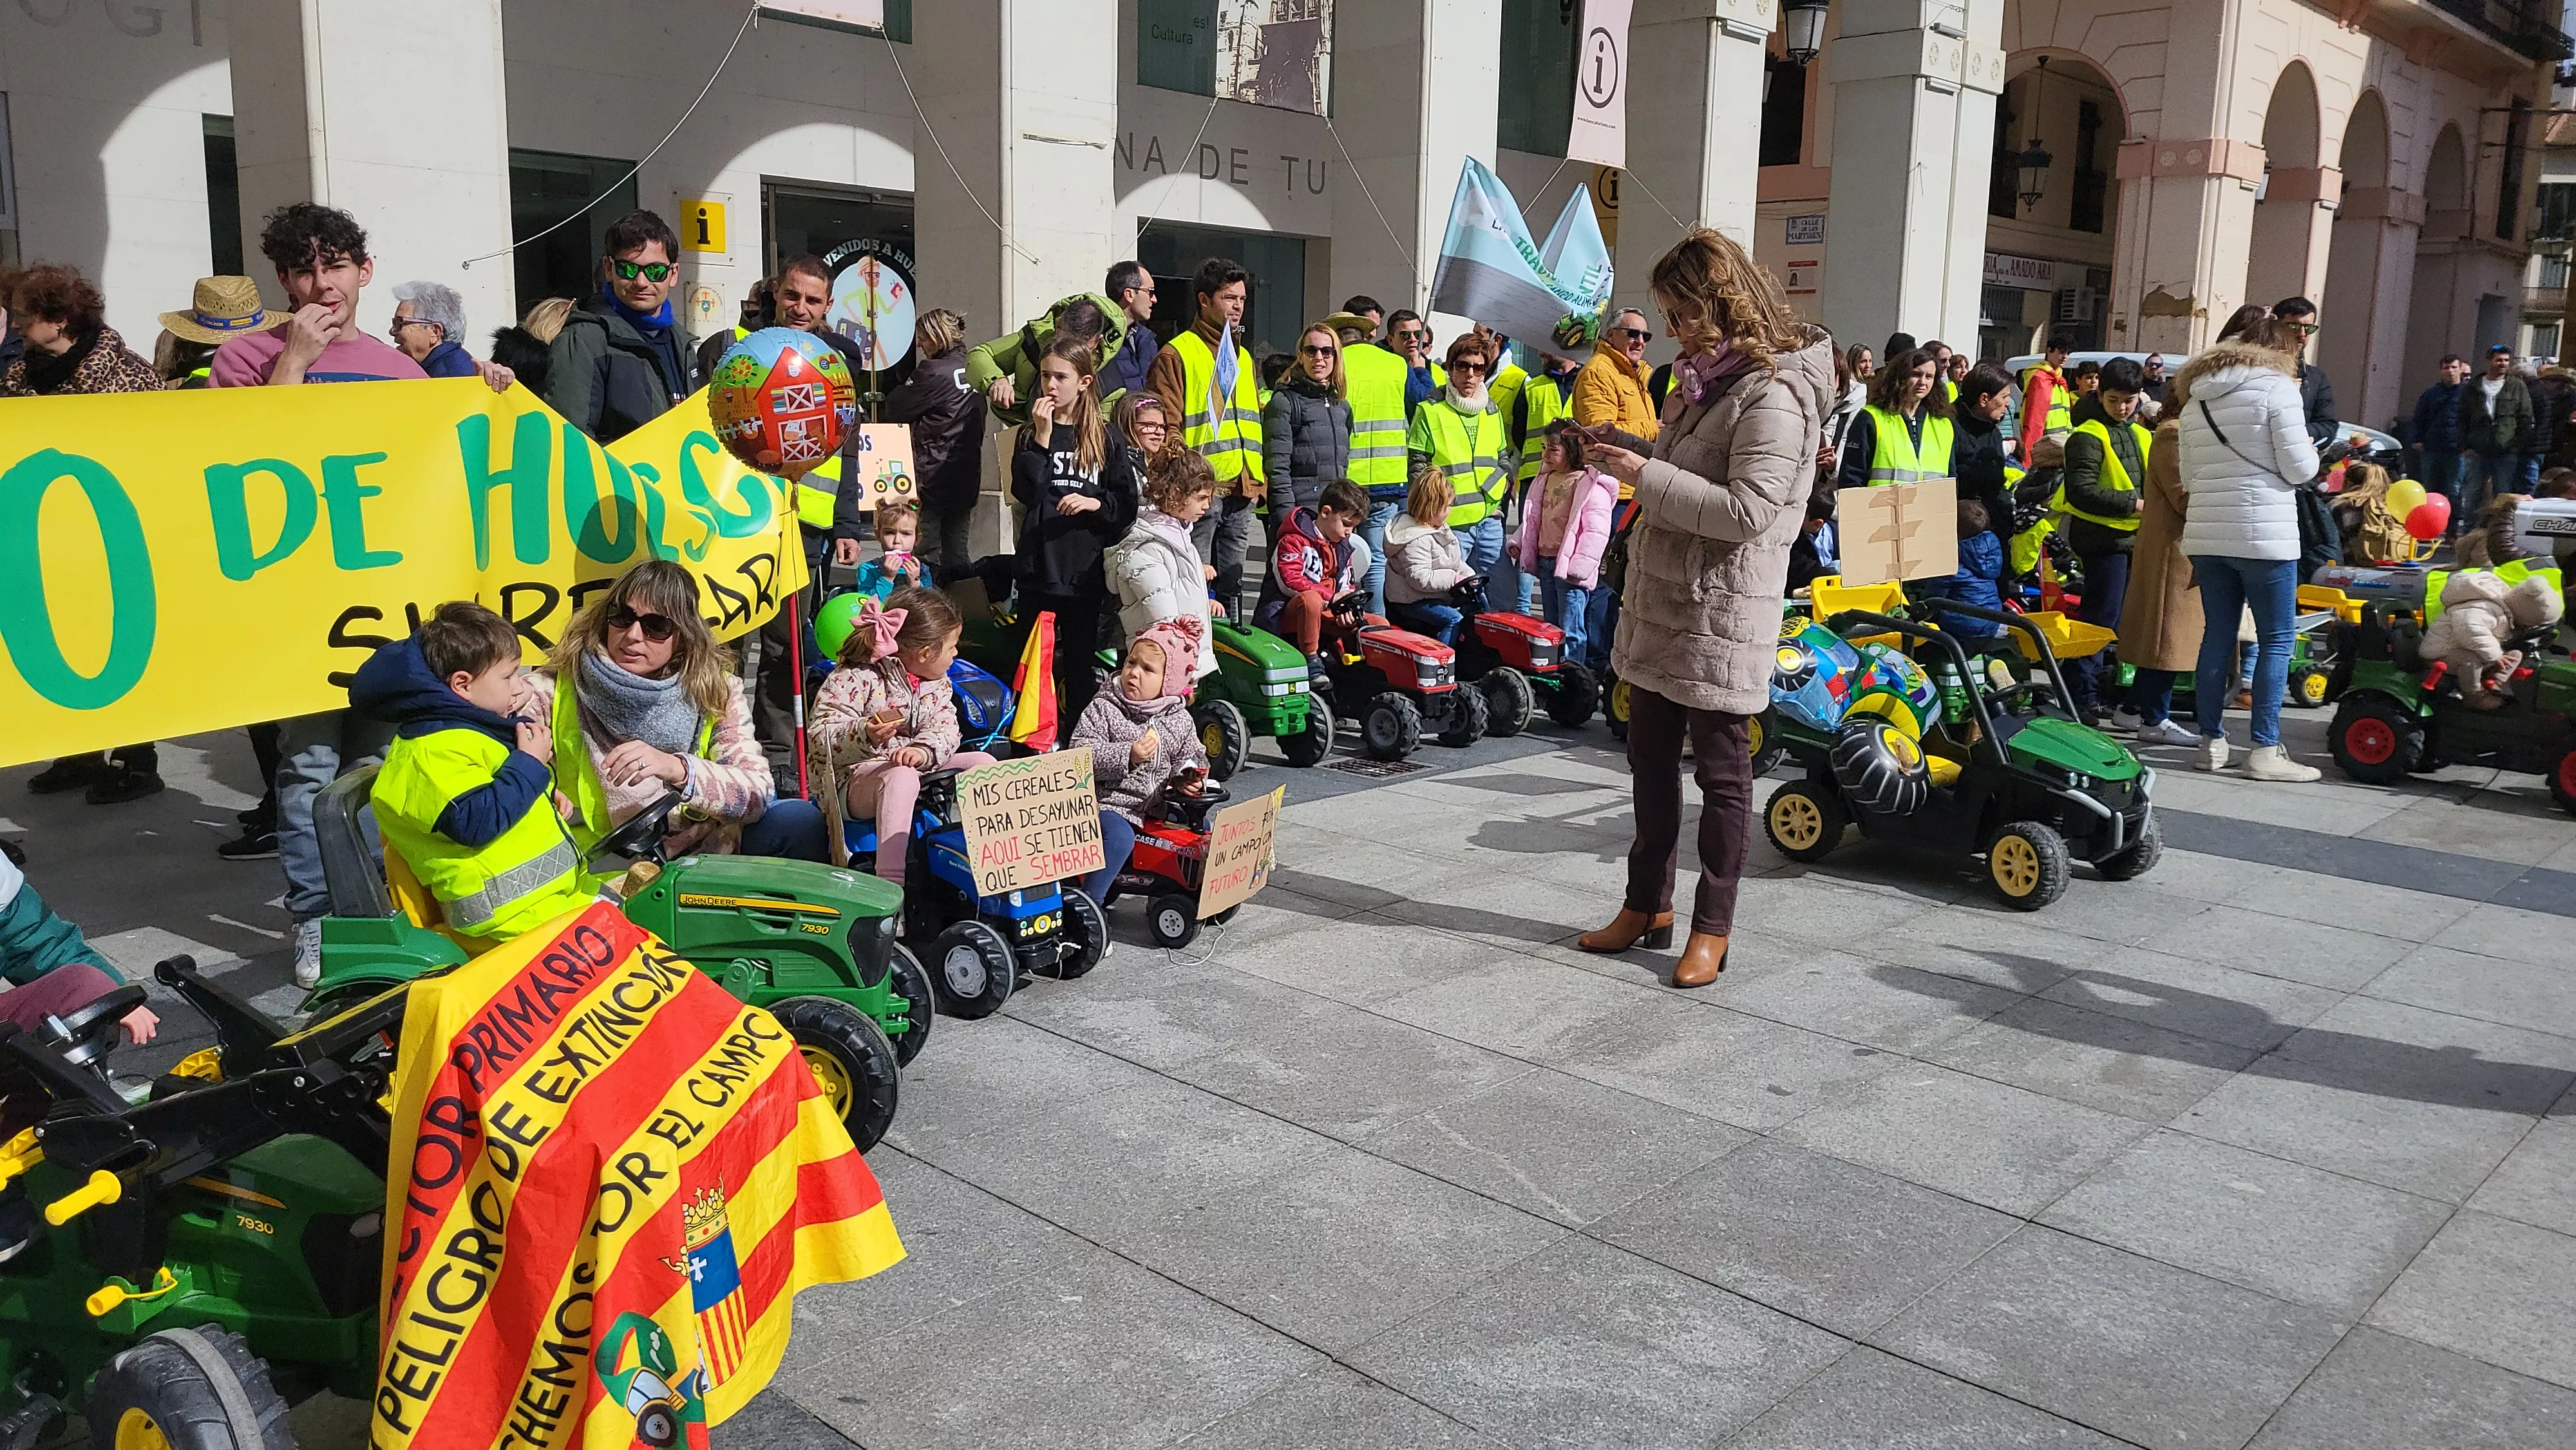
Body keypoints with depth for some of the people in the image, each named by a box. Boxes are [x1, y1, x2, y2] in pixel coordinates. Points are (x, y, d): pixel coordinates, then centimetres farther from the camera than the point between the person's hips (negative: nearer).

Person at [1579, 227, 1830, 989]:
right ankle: (1648, 904, 29)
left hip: (1719, 614, -9)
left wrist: (1646, 476, -22)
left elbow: (1747, 509, -26)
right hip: (1659, 604, 9)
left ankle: (1712, 927, 13)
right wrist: (1627, 455, 7)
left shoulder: (1773, 395, -18)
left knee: (1721, 770, 2)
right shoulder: (1707, 376, 12)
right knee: (1650, 759, 16)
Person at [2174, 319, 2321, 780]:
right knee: (2277, 640, 0)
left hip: (2206, 536, 6)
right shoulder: (2278, 388, -6)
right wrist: (2311, 452, 12)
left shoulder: (2197, 400, 13)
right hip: (2264, 535, -6)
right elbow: (2299, 468, -8)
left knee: (2217, 636, 11)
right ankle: (2265, 751, -2)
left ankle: (2211, 741, 13)